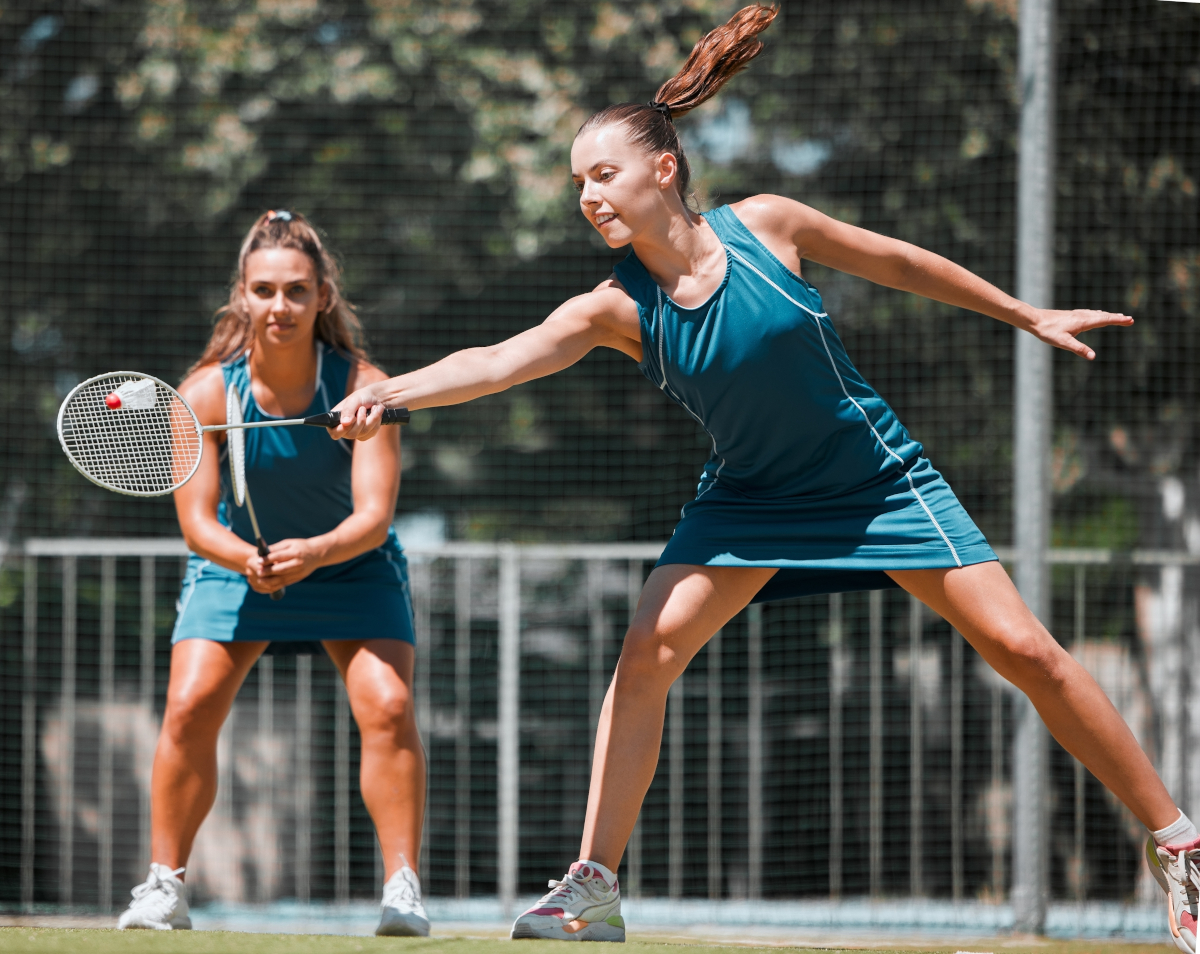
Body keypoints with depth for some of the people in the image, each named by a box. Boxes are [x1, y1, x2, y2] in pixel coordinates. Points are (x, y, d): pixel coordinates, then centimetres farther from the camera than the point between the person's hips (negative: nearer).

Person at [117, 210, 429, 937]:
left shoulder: (363, 387, -24)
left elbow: (374, 515, -29)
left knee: (388, 706, -19)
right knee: (189, 706, -15)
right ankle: (165, 886, -2)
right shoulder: (207, 393, -21)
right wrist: (244, 558, -44)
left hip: (351, 567, -1)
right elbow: (197, 520, -22)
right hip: (236, 561, 1)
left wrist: (315, 552, -50)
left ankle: (404, 889, -10)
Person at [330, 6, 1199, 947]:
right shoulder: (617, 309, -16)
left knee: (1025, 650, -6)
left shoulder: (762, 225, -18)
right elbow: (500, 361, -31)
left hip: (876, 475, -2)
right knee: (647, 654, -17)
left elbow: (897, 262, -2)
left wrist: (1028, 315, 8)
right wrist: (388, 392, -49)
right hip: (750, 499, 2)